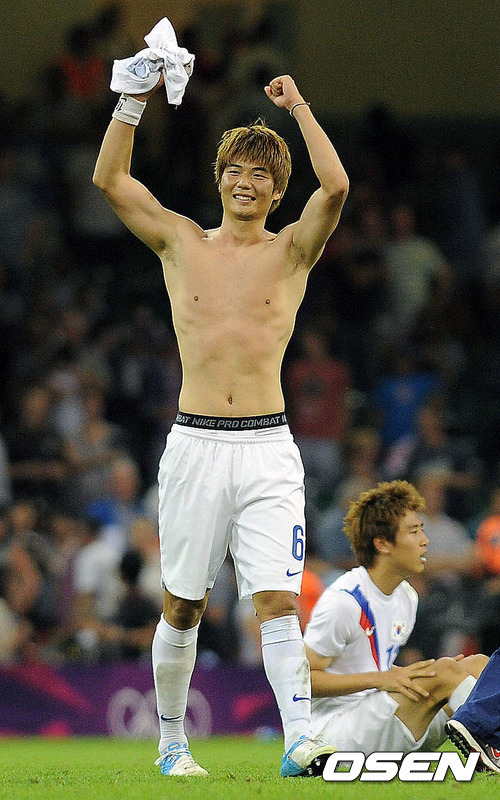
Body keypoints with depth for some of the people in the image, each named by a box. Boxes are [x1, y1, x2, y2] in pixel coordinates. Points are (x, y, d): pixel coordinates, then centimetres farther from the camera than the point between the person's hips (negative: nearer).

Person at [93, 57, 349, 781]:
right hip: (196, 446, 1)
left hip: (268, 449, -1)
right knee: (183, 607, 7)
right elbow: (109, 179, 4)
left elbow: (336, 187, -11)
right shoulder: (181, 243, 10)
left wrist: (299, 107, -5)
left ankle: (299, 740, -21)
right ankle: (172, 742, 20)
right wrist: (133, 101, -4)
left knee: (278, 599, -13)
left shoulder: (292, 252, 6)